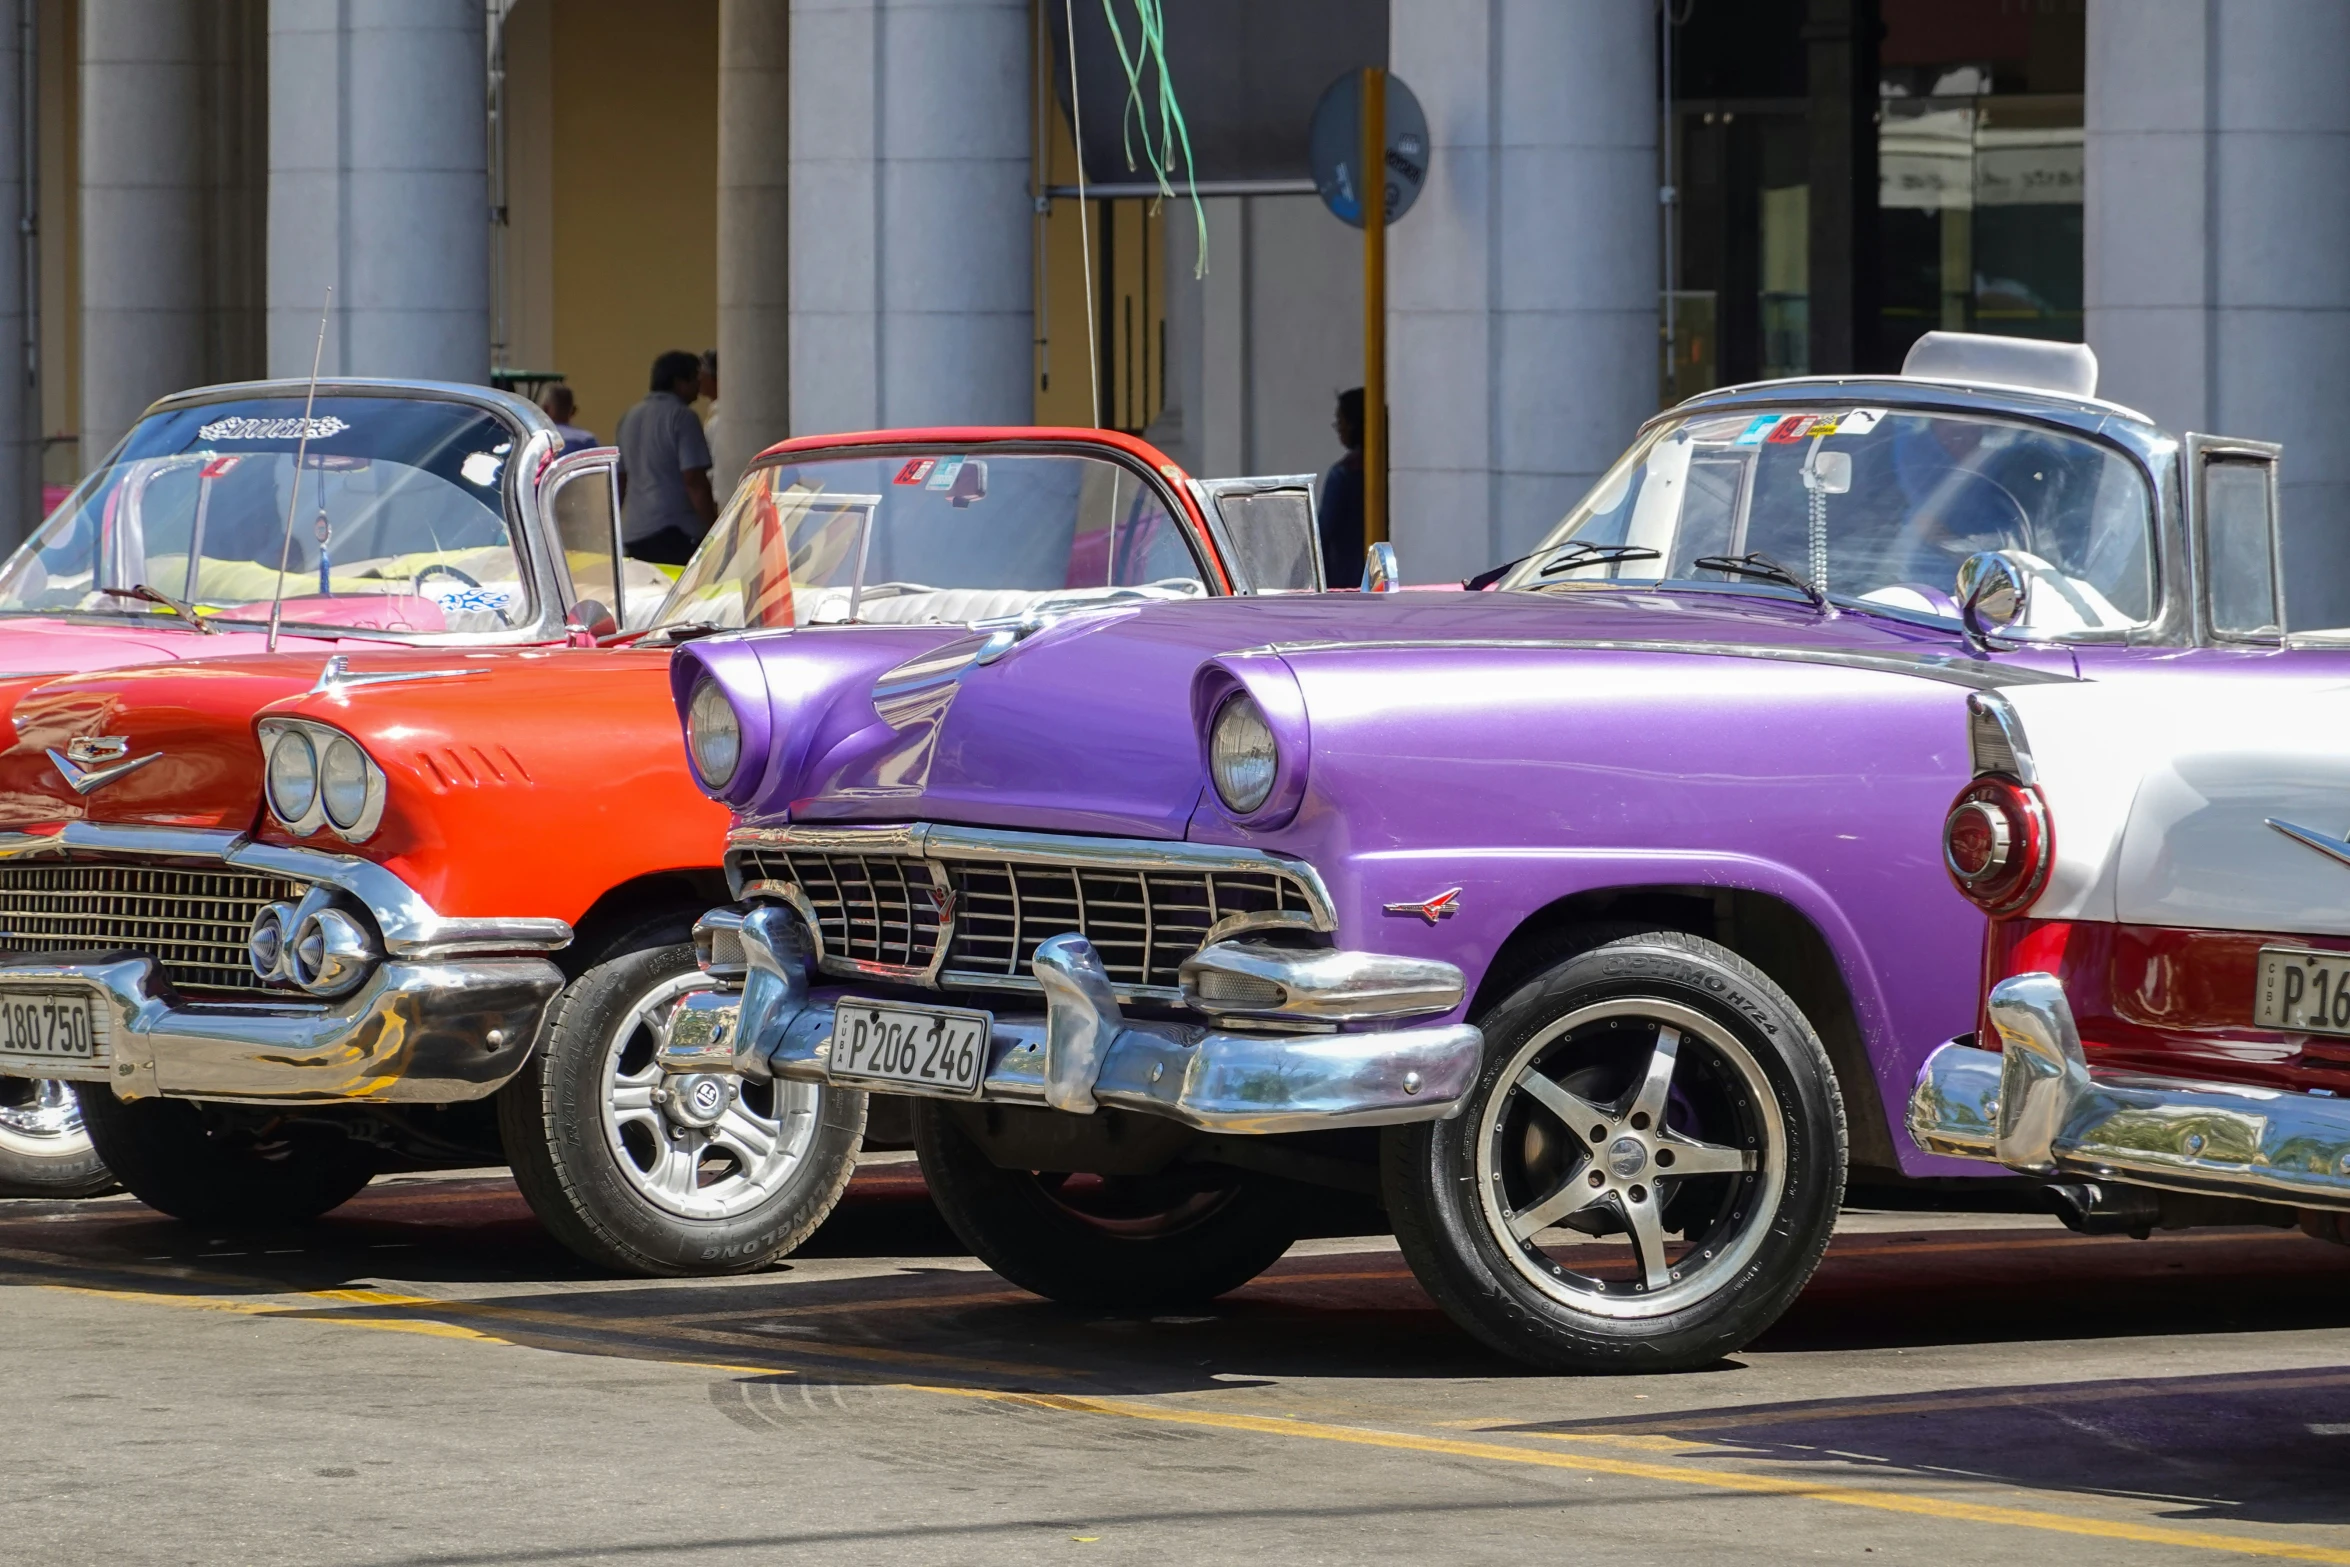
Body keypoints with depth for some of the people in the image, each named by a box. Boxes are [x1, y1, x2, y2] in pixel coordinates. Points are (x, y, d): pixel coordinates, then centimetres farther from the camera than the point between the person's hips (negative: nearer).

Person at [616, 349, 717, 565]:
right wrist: (714, 529, -10)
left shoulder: (629, 418, 17)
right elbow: (694, 480, -13)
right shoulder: (682, 417, -7)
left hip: (632, 533, 8)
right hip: (674, 531, -8)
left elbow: (621, 480, 24)